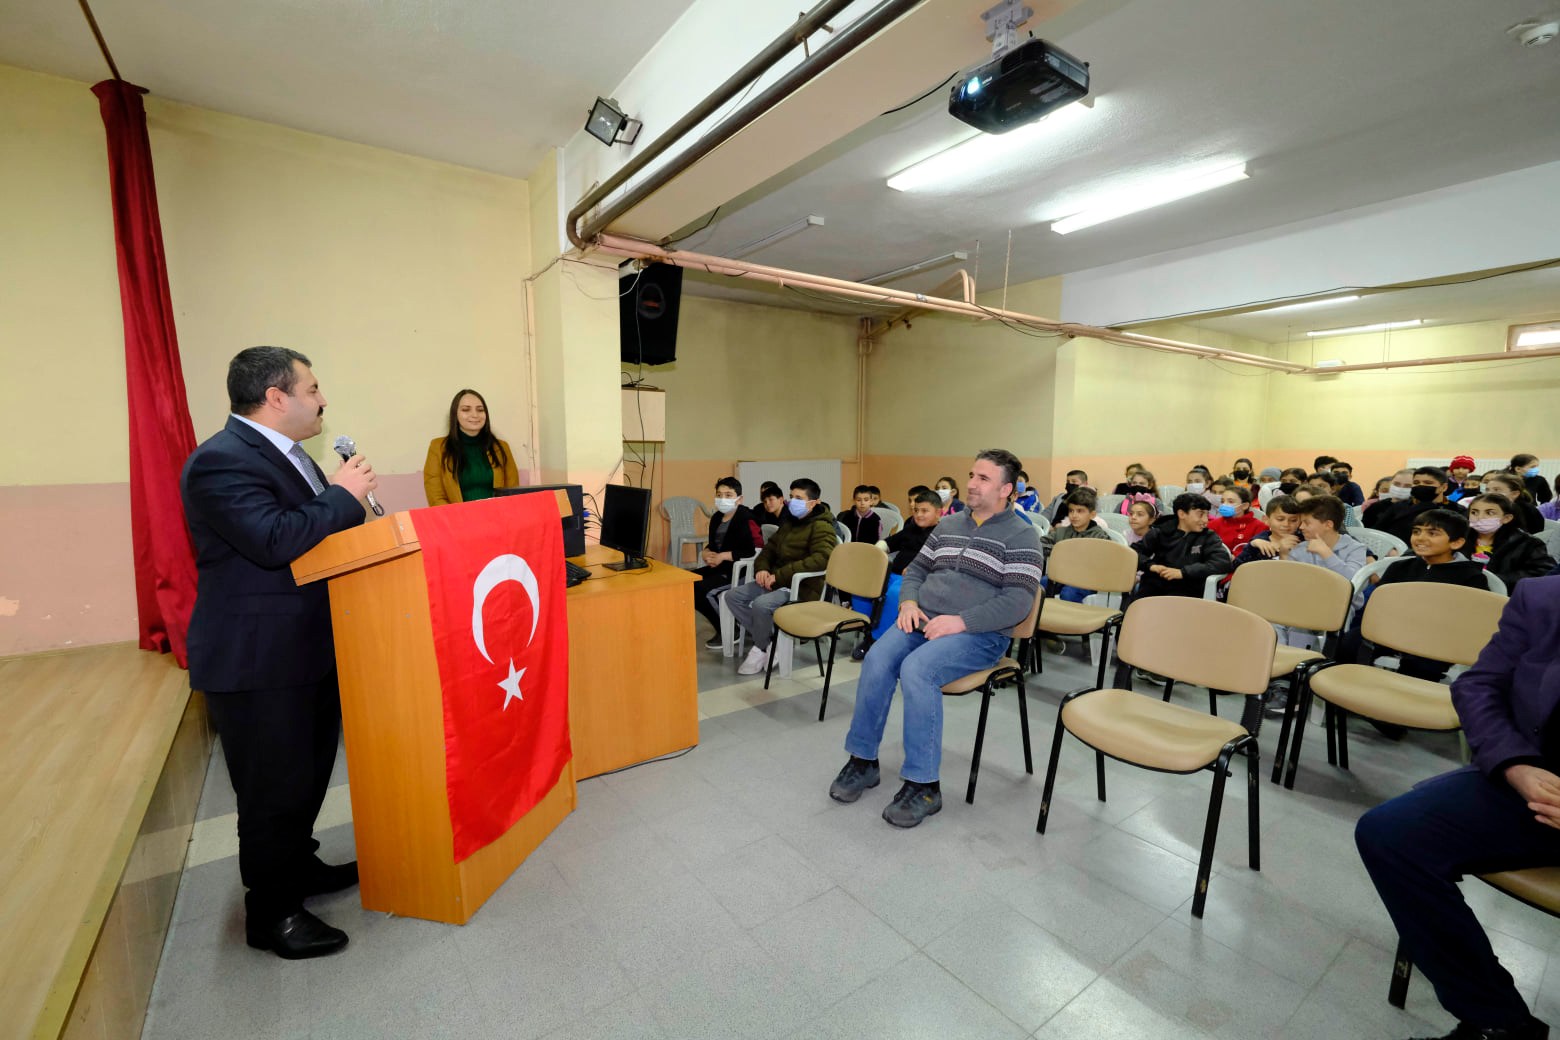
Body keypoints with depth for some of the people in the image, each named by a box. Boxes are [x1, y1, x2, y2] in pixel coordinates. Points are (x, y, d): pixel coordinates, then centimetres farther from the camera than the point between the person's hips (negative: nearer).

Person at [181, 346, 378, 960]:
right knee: (274, 787, 4)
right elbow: (275, 540, -32)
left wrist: (347, 499, 1)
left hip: (308, 647, 10)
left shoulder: (282, 453, 13)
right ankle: (273, 915, 22)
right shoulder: (222, 461, -20)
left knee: (310, 769, 22)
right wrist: (343, 495, -21)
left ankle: (298, 866, 42)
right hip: (257, 659, -10)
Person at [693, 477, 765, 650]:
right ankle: (721, 624, 4)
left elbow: (757, 551, -24)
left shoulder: (746, 519, -15)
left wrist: (724, 556, -21)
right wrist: (706, 552, -1)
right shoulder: (716, 517, 11)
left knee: (703, 589, -26)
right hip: (722, 567, 9)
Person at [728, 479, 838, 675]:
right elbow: (771, 547, 23)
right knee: (733, 596, -5)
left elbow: (820, 559, -28)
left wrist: (779, 575, -28)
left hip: (803, 587, -9)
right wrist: (762, 568, 0)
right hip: (778, 581, 9)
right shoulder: (789, 521, 15)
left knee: (761, 604, -32)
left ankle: (762, 647, -4)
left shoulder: (822, 527, -12)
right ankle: (768, 640, -2)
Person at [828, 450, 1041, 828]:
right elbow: (916, 569, 22)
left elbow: (1017, 602, -10)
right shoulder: (948, 524, 18)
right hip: (923, 621, 5)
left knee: (916, 670, -32)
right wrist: (908, 602, 1)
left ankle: (923, 785, -17)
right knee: (876, 661, -22)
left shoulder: (1021, 537, -1)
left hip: (978, 634, -5)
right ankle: (863, 759, -5)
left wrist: (960, 621, -19)